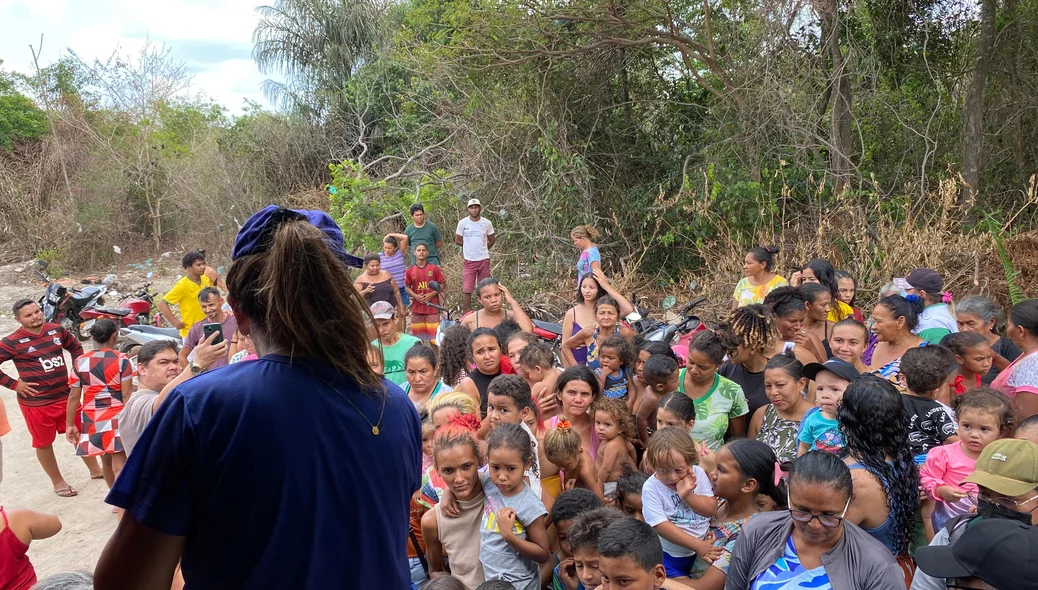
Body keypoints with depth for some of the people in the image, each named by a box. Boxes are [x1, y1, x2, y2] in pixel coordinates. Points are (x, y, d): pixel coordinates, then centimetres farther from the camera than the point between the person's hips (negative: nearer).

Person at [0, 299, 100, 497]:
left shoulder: (57, 330, 0)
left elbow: (75, 346, 18)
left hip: (66, 396, 5)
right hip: (36, 403, -4)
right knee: (44, 443, 11)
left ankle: (95, 470, 36)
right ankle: (58, 482, 28)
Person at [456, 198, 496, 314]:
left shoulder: (487, 223, 0)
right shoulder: (462, 223, -2)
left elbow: (491, 240, 12)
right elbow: (458, 241, 6)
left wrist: (482, 249, 9)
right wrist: (470, 247, 7)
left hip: (484, 260, 1)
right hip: (469, 261, -1)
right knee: (466, 289, -3)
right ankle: (465, 314, 4)